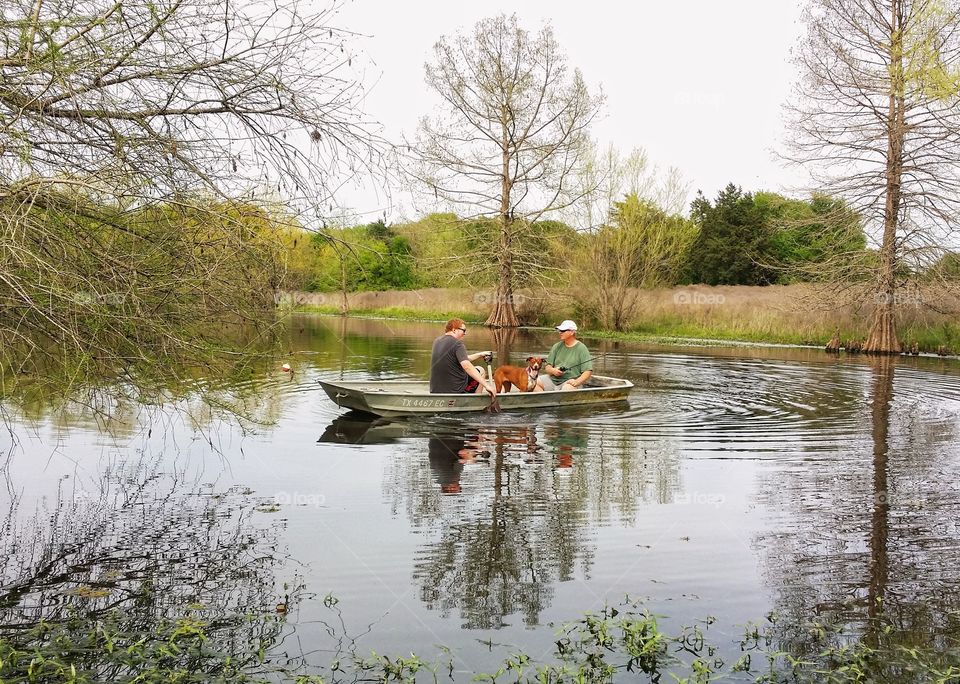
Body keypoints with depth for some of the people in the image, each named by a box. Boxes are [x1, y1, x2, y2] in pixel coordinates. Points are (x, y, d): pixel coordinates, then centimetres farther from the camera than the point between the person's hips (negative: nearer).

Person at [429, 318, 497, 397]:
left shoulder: (437, 342, 10)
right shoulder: (457, 344, -15)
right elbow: (466, 366, -29)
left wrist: (480, 355, 23)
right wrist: (487, 385, -32)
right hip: (456, 390, -7)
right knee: (481, 371, 16)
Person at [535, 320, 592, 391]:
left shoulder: (581, 348, 0)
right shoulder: (557, 346, 14)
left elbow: (588, 371, -6)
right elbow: (547, 367, 13)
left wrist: (577, 382, -23)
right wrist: (553, 370, -11)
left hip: (570, 382, -5)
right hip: (553, 379, 6)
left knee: (568, 388, -39)